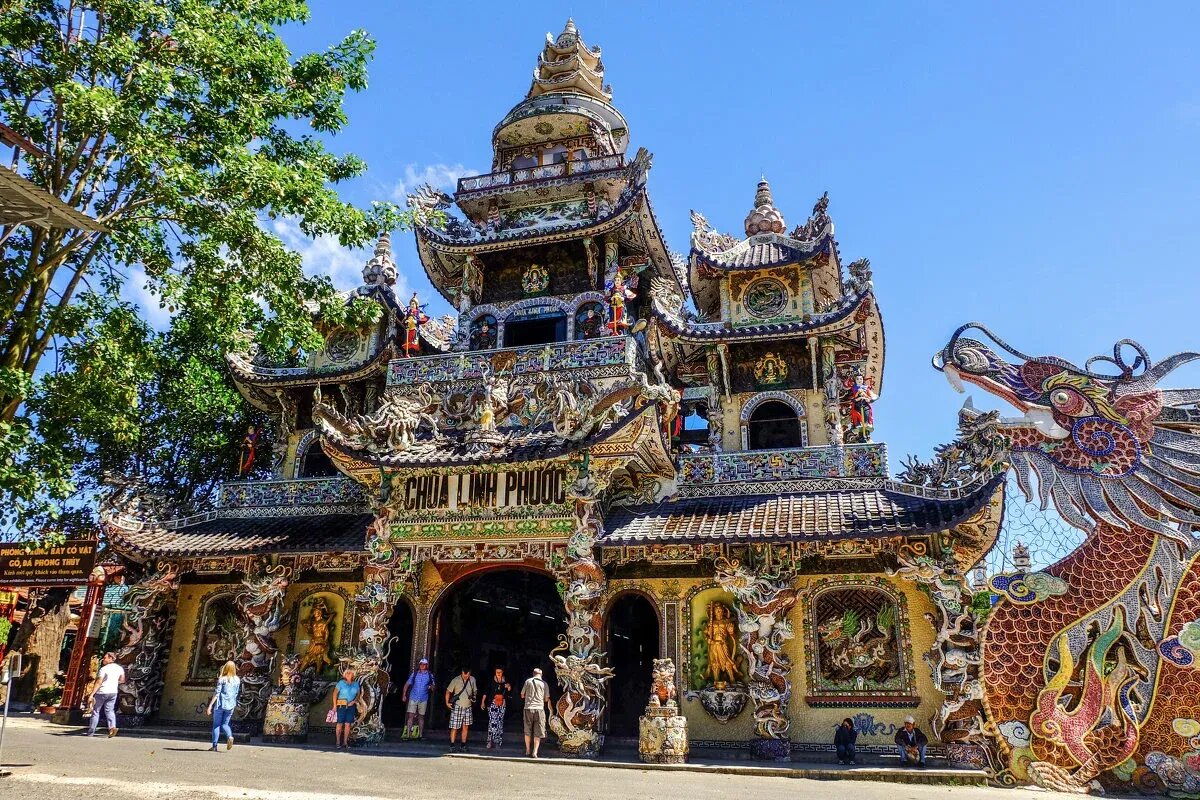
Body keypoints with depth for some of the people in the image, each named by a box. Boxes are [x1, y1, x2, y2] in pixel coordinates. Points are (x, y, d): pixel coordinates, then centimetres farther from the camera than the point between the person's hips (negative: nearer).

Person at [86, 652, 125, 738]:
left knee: (96, 711, 9)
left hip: (102, 692, -5)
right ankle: (112, 727, -16)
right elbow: (122, 680, 15)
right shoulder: (120, 668, 6)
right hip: (113, 692, 5)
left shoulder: (104, 669, -12)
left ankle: (91, 732, 14)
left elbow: (99, 682, -18)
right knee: (109, 711, 8)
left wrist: (92, 694, -17)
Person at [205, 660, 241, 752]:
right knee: (225, 724, 14)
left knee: (216, 725, 8)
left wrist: (210, 705, -8)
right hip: (231, 705, 3)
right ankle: (230, 736, -15)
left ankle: (214, 746, 6)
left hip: (220, 704, -3)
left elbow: (216, 693, -10)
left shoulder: (222, 679, -7)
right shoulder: (237, 680, 5)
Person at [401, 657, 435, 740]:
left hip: (423, 699, 1)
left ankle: (420, 734, 18)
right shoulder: (414, 673, 2)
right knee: (410, 715, -7)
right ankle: (407, 733, -6)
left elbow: (433, 688, 8)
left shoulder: (430, 675, 3)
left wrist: (431, 687, -15)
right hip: (413, 698, -1)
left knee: (421, 717, 9)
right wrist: (404, 695, -1)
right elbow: (407, 684, 6)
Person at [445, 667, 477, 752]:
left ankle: (463, 746, 15)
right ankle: (452, 745, 7)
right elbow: (448, 691, -5)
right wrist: (447, 702, -12)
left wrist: (473, 697, -1)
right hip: (457, 707, -4)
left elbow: (475, 690, 18)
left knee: (465, 727, 6)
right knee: (455, 727, -3)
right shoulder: (456, 680, -10)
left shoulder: (472, 680, 3)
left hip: (468, 707, 4)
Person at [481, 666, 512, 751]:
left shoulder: (506, 680, 7)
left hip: (502, 704, 3)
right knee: (492, 721, -14)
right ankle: (490, 740, -8)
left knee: (500, 722, 4)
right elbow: (485, 692, 2)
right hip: (492, 703, -3)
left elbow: (509, 693, 11)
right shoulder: (491, 680, -1)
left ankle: (497, 742, 11)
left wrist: (509, 687, -11)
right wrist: (483, 702, -1)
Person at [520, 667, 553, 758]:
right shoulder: (544, 683, 4)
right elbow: (546, 699, 7)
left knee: (527, 731, 15)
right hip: (539, 709, -1)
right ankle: (535, 752, -4)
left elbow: (522, 695, 12)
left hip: (528, 708, 1)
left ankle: (528, 750, 22)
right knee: (537, 733, 5)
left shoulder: (528, 681, 4)